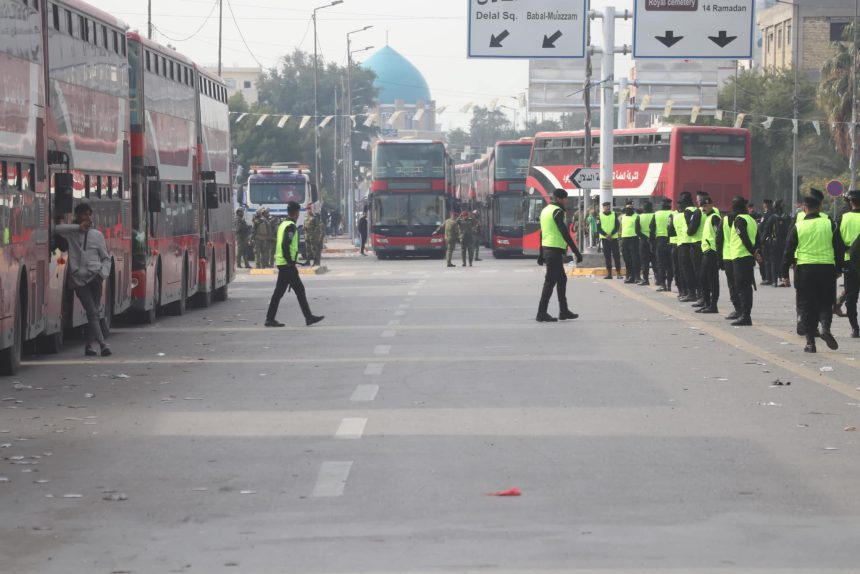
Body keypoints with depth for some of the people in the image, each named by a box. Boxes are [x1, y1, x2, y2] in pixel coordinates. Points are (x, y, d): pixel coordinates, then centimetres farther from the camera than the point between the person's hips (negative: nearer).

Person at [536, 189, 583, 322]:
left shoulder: (546, 210, 17)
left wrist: (541, 255, 25)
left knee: (562, 279, 16)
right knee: (550, 281, -7)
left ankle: (564, 311, 20)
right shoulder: (557, 211, -12)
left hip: (547, 249, 10)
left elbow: (542, 233, 21)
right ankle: (542, 313, -8)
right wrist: (576, 252, -20)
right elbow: (564, 232, -20)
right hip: (555, 250, -10)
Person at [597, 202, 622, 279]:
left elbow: (617, 226, 0)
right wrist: (606, 235, -14)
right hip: (604, 238, 0)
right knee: (607, 256, 2)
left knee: (616, 255, -4)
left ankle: (618, 273, -2)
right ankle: (609, 273, 5)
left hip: (614, 238, 0)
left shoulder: (614, 215, 6)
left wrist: (611, 235, -13)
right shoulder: (600, 216, 5)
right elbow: (598, 228, 0)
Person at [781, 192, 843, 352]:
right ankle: (825, 325, -17)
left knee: (807, 305, 6)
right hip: (827, 267, 0)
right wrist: (838, 269, 15)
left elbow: (789, 252, 2)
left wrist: (785, 273, 8)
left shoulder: (798, 227, 0)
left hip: (804, 268, 0)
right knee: (826, 303, 12)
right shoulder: (830, 225, 2)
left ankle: (810, 342, 2)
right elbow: (839, 248, 5)